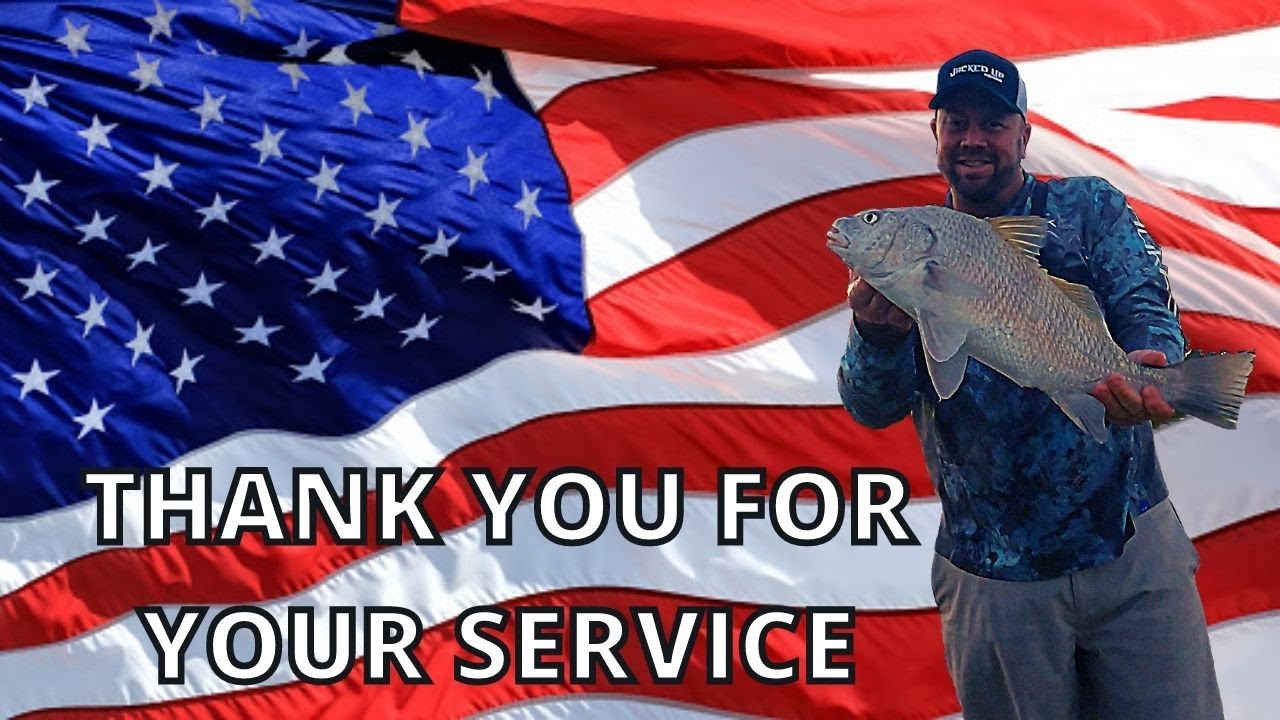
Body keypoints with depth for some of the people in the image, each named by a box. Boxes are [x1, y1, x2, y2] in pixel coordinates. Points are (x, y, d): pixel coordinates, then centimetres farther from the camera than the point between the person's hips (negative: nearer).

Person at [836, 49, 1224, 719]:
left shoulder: (1092, 209, 4)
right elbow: (873, 407, -6)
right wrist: (878, 334, -30)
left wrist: (1149, 363, -36)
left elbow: (1146, 308, -11)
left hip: (1134, 549, 0)